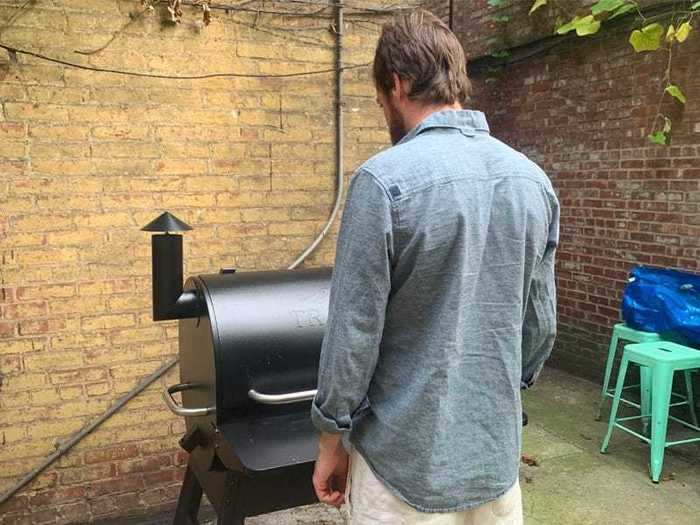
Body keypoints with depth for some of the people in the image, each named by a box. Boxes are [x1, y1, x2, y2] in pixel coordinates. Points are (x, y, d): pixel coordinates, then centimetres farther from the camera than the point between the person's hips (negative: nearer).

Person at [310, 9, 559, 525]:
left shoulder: (386, 179, -19)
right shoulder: (533, 180, 0)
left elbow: (353, 332, -16)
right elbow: (541, 323, 6)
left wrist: (332, 439, -3)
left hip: (410, 456, -5)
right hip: (496, 449, 6)